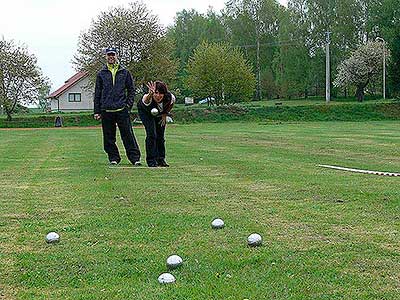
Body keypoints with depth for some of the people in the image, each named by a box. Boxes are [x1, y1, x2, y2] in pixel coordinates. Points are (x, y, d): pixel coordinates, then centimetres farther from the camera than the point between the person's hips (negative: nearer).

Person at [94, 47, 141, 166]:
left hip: (122, 109, -1)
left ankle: (135, 157, -2)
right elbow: (97, 93, 11)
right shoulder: (101, 74, 10)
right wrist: (97, 111, 6)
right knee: (109, 137, 5)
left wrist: (129, 104, 0)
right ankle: (113, 158, 16)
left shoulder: (124, 72, 9)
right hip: (106, 110, 2)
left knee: (128, 135, -5)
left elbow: (131, 89, 13)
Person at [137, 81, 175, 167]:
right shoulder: (148, 98, -44)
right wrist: (150, 95, -91)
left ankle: (161, 159, 18)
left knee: (161, 136, 4)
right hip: (145, 111, -3)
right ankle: (151, 160, -6)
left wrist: (165, 115, -5)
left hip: (160, 113, 4)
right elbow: (146, 101, -70)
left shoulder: (170, 97, -34)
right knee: (151, 134, -16)